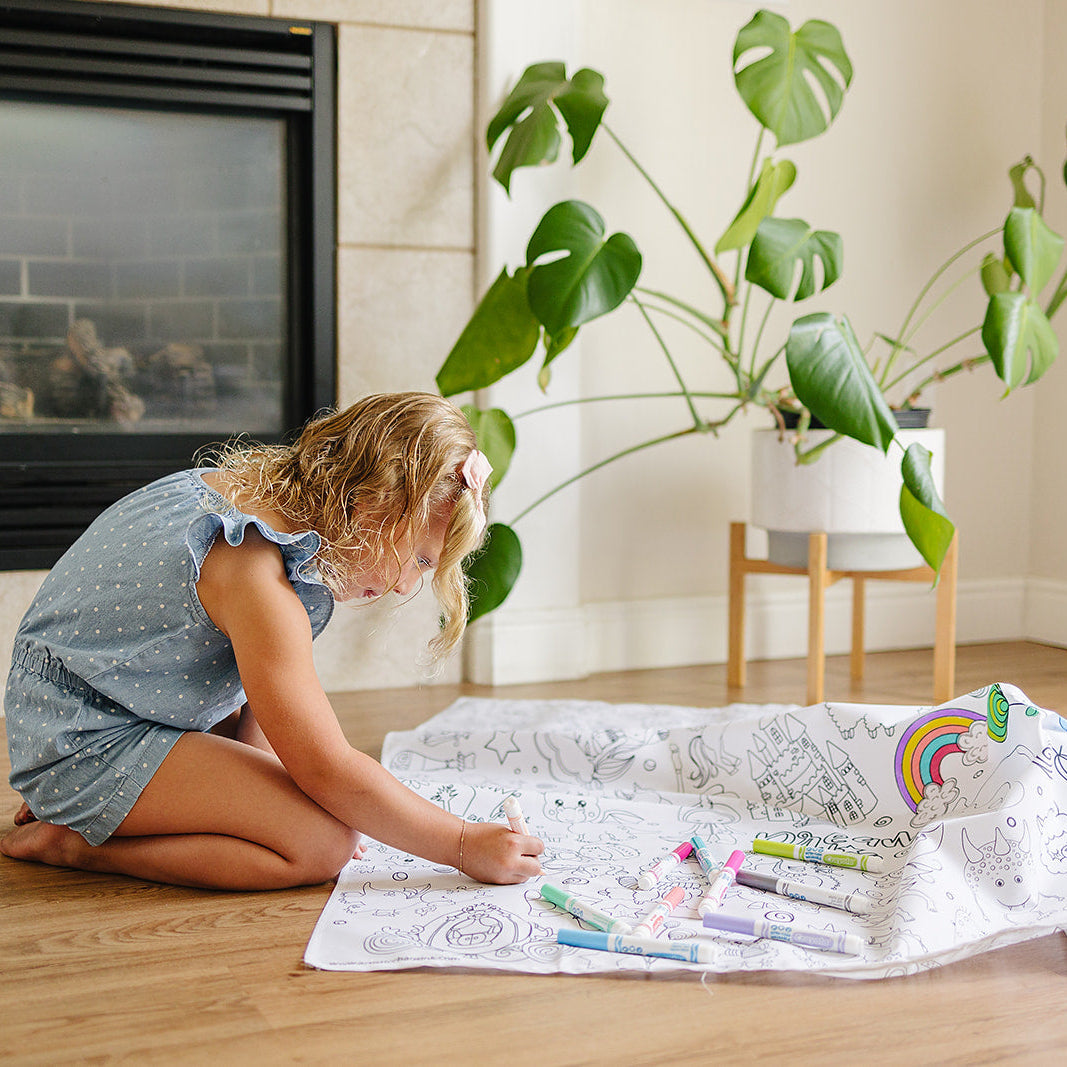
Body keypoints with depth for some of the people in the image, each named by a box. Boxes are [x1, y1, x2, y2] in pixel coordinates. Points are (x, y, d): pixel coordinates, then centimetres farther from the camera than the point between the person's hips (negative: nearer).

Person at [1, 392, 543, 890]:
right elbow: (328, 774, -25)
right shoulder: (256, 573, -30)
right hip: (86, 746, -10)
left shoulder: (264, 487, 0)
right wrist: (464, 844, -18)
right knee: (324, 842, -20)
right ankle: (72, 843, -9)